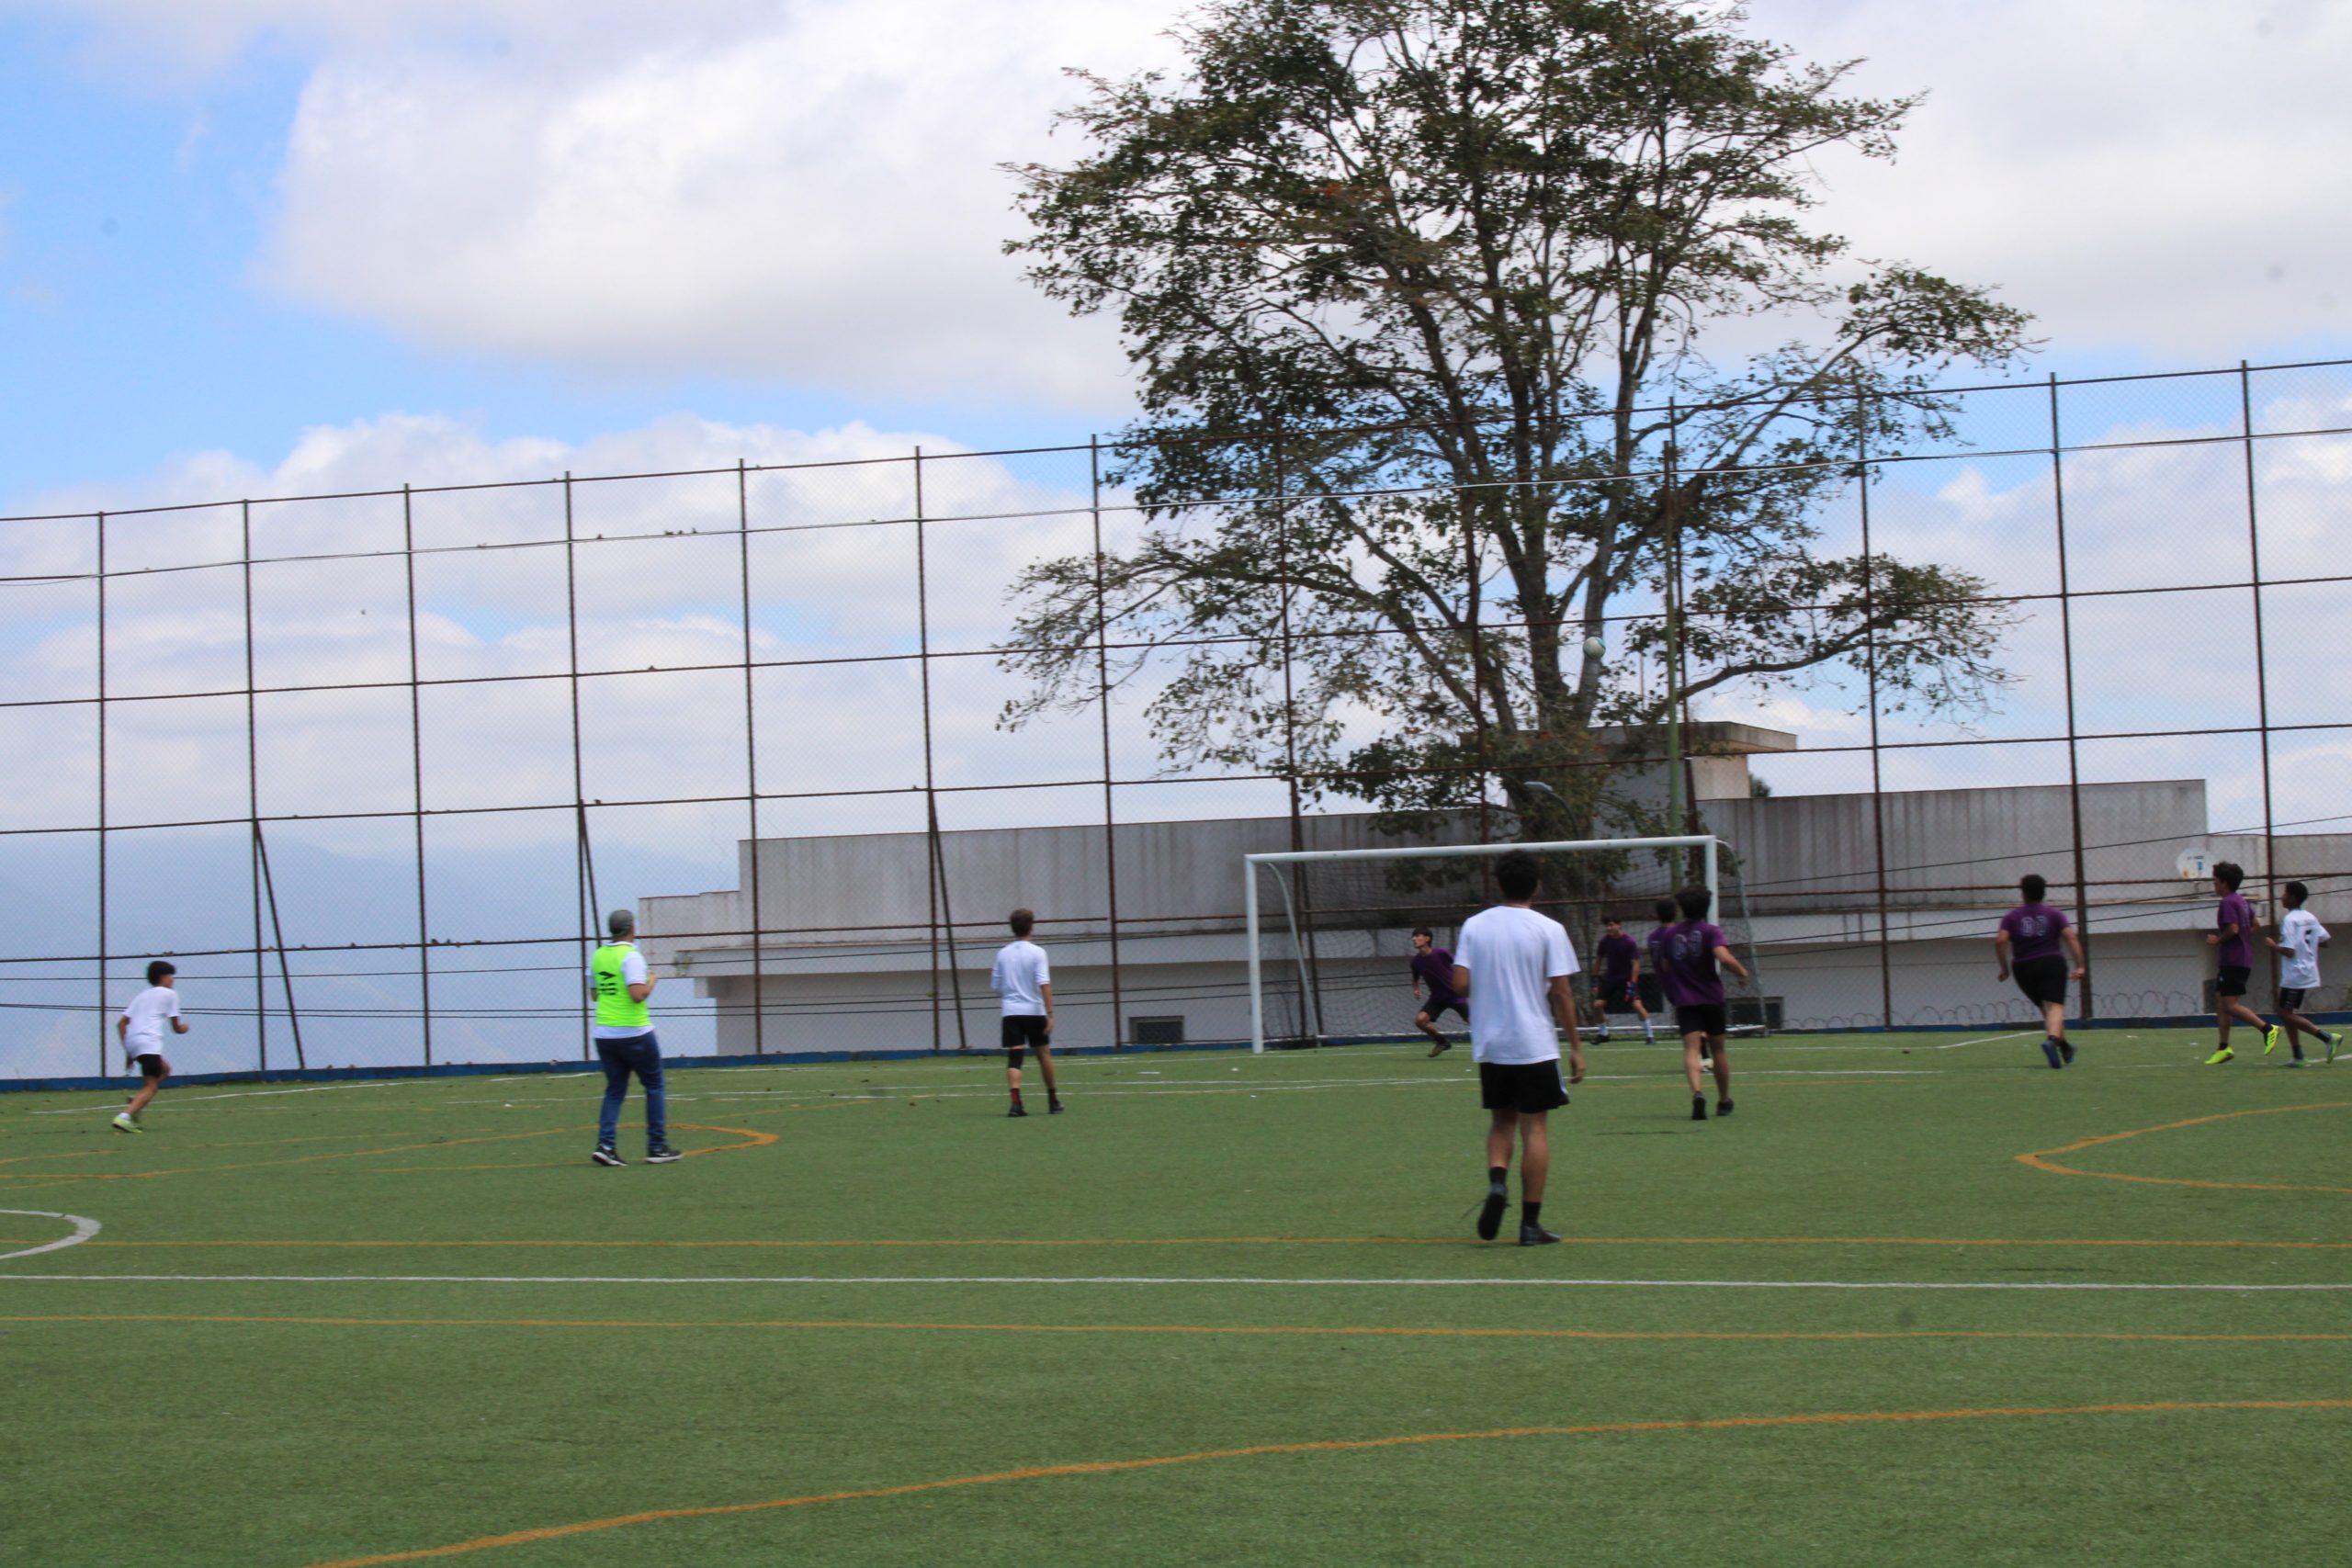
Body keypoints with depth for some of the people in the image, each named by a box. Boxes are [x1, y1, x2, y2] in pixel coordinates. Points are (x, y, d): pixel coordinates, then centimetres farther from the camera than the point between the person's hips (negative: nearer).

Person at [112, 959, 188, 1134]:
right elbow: (176, 1027, 10)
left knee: (164, 1070, 25)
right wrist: (184, 1027, 33)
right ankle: (125, 1116, -31)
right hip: (149, 1042, -7)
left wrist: (128, 1052, 21)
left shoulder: (141, 996, 26)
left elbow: (121, 1023, 19)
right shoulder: (169, 994, 10)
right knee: (151, 1086, -10)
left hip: (131, 1041, 7)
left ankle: (136, 1098, 3)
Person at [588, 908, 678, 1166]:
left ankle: (605, 1144, -5)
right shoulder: (631, 956, -13)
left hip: (604, 1035, 6)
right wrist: (652, 981, -4)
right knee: (654, 1087, 8)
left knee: (614, 1090, 11)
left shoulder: (598, 956, 8)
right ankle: (657, 1147, 8)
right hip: (634, 1033, -6)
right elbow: (638, 995, -23)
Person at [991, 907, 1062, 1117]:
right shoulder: (1037, 952, -6)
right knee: (1044, 1054, 14)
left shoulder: (1002, 954, 6)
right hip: (1035, 1011, -2)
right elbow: (1044, 984, -15)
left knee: (1014, 1058, -4)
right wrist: (1050, 1014, -15)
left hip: (1011, 1013, 2)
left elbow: (995, 986, 12)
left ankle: (1016, 1102, -21)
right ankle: (1053, 1101, 24)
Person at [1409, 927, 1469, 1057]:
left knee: (1471, 1020, -6)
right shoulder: (1416, 961, -4)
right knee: (1420, 1020, -13)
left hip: (1455, 994, -4)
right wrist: (1416, 989, -3)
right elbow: (1416, 978, 15)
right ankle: (1443, 1042, 9)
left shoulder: (1441, 953, -17)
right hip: (1437, 998, 4)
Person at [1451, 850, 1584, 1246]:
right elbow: (1560, 994, -8)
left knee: (1501, 1122, 18)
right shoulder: (1549, 930, -7)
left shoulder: (1474, 925, 1)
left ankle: (1497, 1182, -9)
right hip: (1535, 1046, -3)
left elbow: (1460, 984, -4)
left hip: (1489, 1046, 3)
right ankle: (1530, 1223, 4)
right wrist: (1575, 1046, -1)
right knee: (1535, 1129, 3)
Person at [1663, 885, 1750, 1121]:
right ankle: (1724, 1102, 27)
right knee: (1718, 1050, 15)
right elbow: (1724, 957, -21)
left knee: (1692, 1049, -12)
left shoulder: (1670, 934, 8)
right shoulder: (1711, 931, -4)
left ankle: (1697, 1093, -38)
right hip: (1712, 998, -1)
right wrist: (1742, 971, -4)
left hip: (1684, 1001, 1)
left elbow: (1666, 967, 17)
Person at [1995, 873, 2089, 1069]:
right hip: (2052, 964, -2)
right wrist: (2080, 966, -5)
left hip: (2024, 968, 2)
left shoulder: (2011, 917, 7)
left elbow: (2000, 941, -7)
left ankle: (2064, 1048, 27)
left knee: (2046, 1009, 18)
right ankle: (2052, 1039, -42)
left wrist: (2004, 967, 1)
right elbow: (2071, 938, -5)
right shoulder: (2055, 915, 7)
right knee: (2055, 1007, -14)